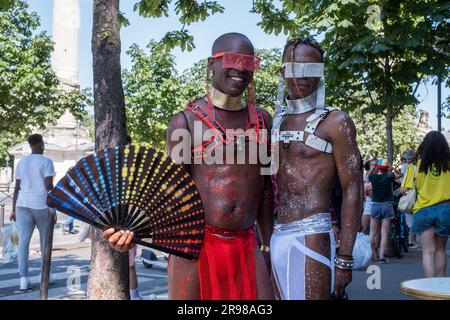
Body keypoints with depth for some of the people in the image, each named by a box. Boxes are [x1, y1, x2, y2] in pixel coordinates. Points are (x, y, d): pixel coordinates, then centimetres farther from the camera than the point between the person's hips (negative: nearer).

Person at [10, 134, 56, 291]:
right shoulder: (46, 162, -4)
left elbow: (17, 188, 10)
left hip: (23, 204, 4)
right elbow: (49, 186, -11)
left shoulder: (21, 163, 11)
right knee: (45, 239, 12)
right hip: (42, 205, -4)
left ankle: (23, 278, -10)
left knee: (23, 240, -1)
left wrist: (14, 210, 14)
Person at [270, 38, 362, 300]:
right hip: (277, 237, 6)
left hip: (312, 237, -6)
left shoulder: (335, 122, -4)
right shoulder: (275, 122, 13)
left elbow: (353, 191, -8)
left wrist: (345, 259, -13)